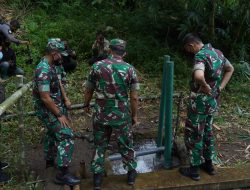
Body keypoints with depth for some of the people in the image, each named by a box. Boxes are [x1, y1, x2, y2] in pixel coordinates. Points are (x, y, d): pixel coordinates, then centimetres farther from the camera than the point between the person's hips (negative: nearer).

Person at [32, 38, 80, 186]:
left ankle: (50, 160, 46)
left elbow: (59, 82, 17)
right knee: (66, 136, -13)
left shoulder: (52, 65, 2)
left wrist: (66, 99, 5)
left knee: (53, 133, 25)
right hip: (48, 110, -10)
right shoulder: (44, 71, -28)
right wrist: (59, 115, -21)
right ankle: (63, 174, -6)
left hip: (55, 107, 10)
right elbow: (45, 98, -28)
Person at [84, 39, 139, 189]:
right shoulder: (130, 69, -7)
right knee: (126, 145, 18)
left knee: (100, 146, 16)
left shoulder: (97, 66, -5)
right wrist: (134, 115, 7)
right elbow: (134, 97, -7)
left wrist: (86, 105, 23)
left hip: (101, 115, 1)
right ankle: (131, 173, 35)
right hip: (122, 115, 0)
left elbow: (89, 90, 4)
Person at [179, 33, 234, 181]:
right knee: (207, 131, 22)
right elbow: (230, 69, 21)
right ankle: (209, 164, 34)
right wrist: (220, 87, 11)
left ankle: (194, 170, 16)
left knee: (193, 135, 5)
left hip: (200, 101, -8)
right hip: (213, 101, 9)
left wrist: (205, 87, -22)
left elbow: (198, 76, -42)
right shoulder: (217, 52, 6)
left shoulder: (201, 55, -22)